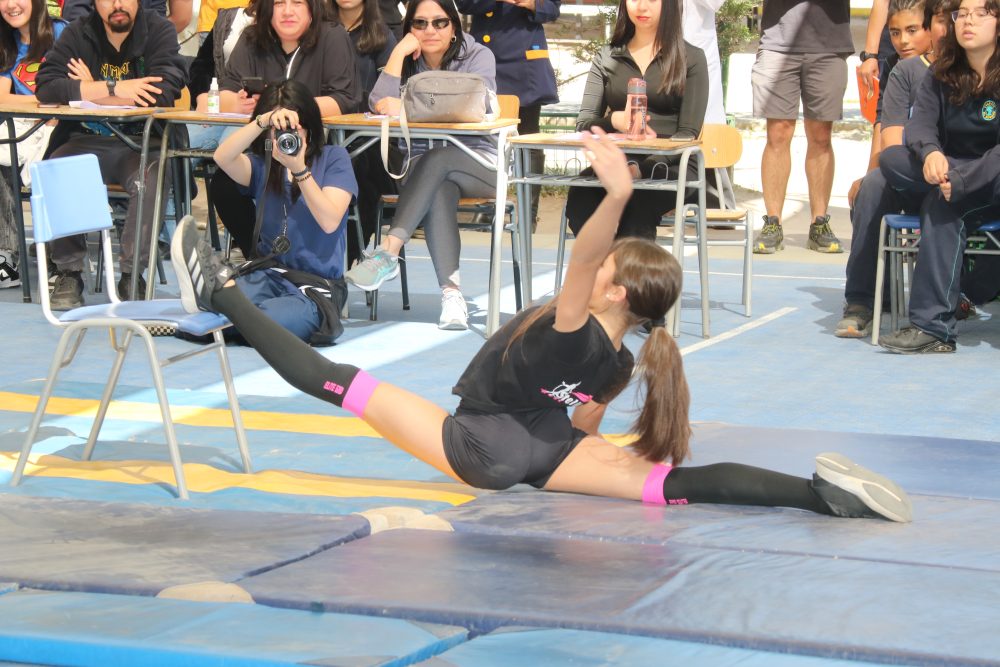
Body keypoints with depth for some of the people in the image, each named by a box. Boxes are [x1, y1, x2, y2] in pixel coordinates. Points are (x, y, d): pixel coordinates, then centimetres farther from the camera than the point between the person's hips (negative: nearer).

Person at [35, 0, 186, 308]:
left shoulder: (159, 31, -1)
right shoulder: (78, 34, 5)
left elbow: (165, 92, -16)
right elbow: (45, 88, -9)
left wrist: (91, 91, -10)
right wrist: (114, 89, -19)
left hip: (141, 142, -2)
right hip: (86, 140, 2)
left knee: (149, 178, -34)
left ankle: (132, 275, -19)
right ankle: (68, 273, -13)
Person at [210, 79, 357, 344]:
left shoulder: (333, 159, 6)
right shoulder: (262, 165, 10)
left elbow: (330, 221, -9)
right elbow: (222, 157, -13)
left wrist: (299, 169, -19)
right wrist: (263, 121, -26)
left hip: (319, 282, -1)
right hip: (270, 275, 1)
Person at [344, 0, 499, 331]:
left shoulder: (478, 57, 1)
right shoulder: (408, 62, 10)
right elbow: (380, 104, -9)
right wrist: (399, 52, -12)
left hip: (478, 164, -2)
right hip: (423, 167, 2)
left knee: (436, 160, -36)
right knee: (439, 191, -35)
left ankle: (388, 253, -44)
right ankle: (451, 292, -44)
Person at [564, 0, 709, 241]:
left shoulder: (691, 58, 10)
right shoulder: (607, 57, 19)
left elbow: (687, 133, 0)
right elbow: (583, 124, 10)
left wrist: (642, 167, -19)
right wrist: (615, 120, -15)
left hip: (671, 166, -2)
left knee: (639, 199, -37)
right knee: (582, 194, -33)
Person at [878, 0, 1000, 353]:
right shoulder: (943, 76, 7)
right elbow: (919, 125, -8)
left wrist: (958, 179, -35)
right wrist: (929, 153, -33)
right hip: (955, 173, 5)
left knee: (942, 202, -35)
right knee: (890, 159, -19)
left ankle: (934, 326, -38)